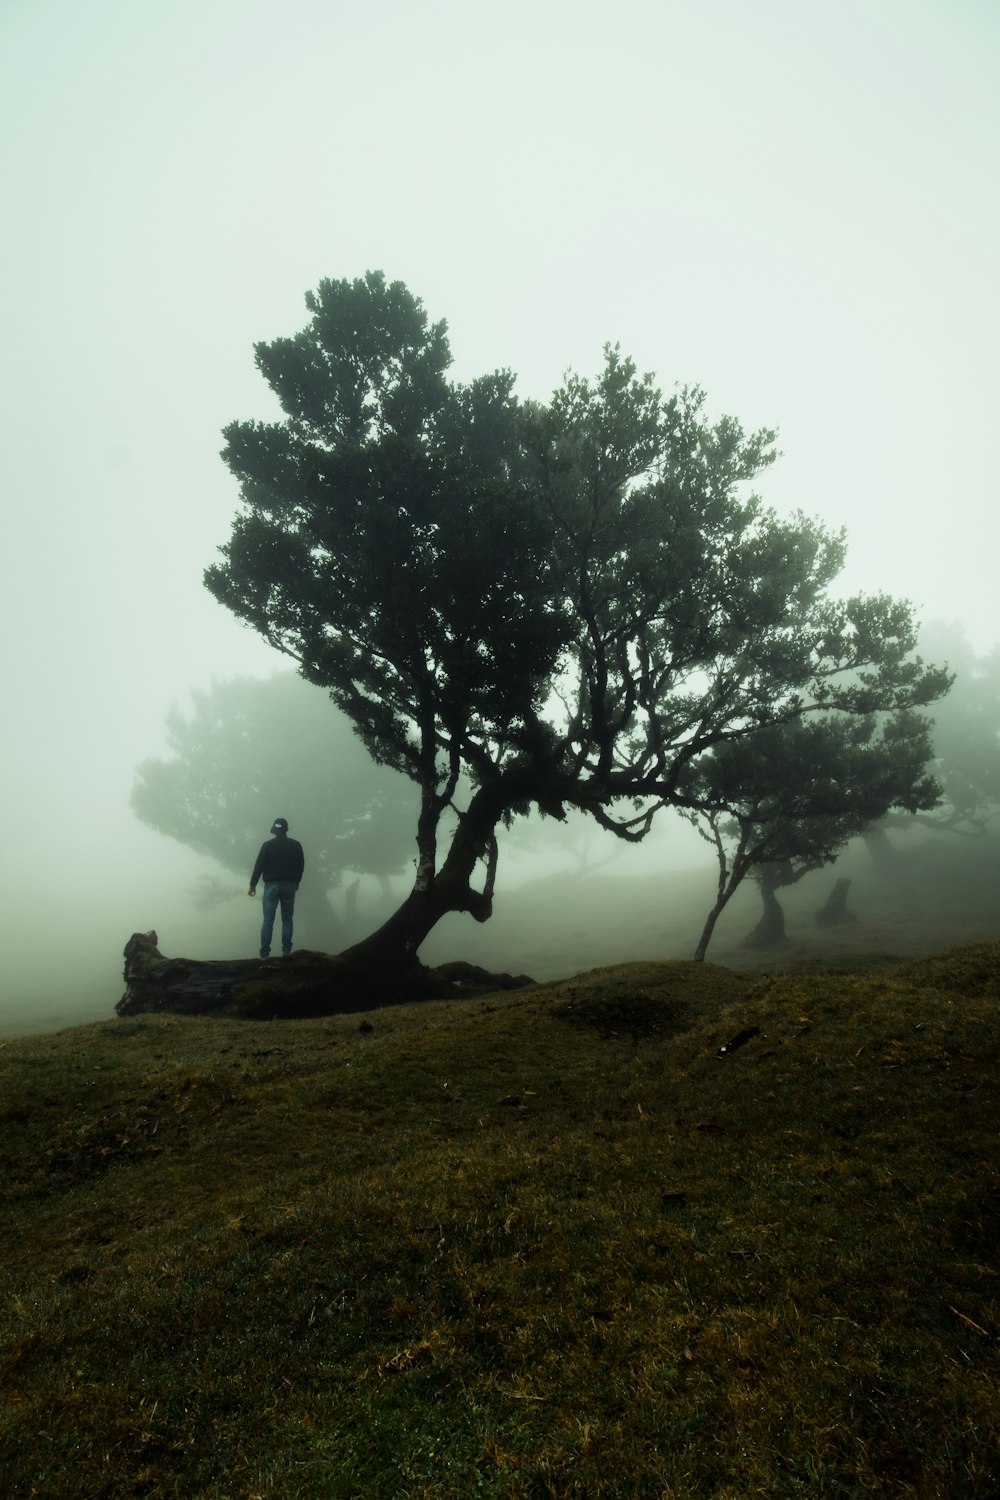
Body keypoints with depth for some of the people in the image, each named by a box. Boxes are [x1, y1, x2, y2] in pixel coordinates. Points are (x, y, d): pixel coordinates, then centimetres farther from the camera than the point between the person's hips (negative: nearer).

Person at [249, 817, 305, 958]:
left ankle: (264, 954, -4)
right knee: (287, 919, 11)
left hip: (272, 885, -2)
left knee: (268, 920, -1)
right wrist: (296, 882, 24)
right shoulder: (296, 845, 4)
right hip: (289, 885, 2)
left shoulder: (267, 845, -4)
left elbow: (259, 865, -6)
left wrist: (253, 884, 1)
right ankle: (286, 950, 7)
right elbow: (301, 866, 10)